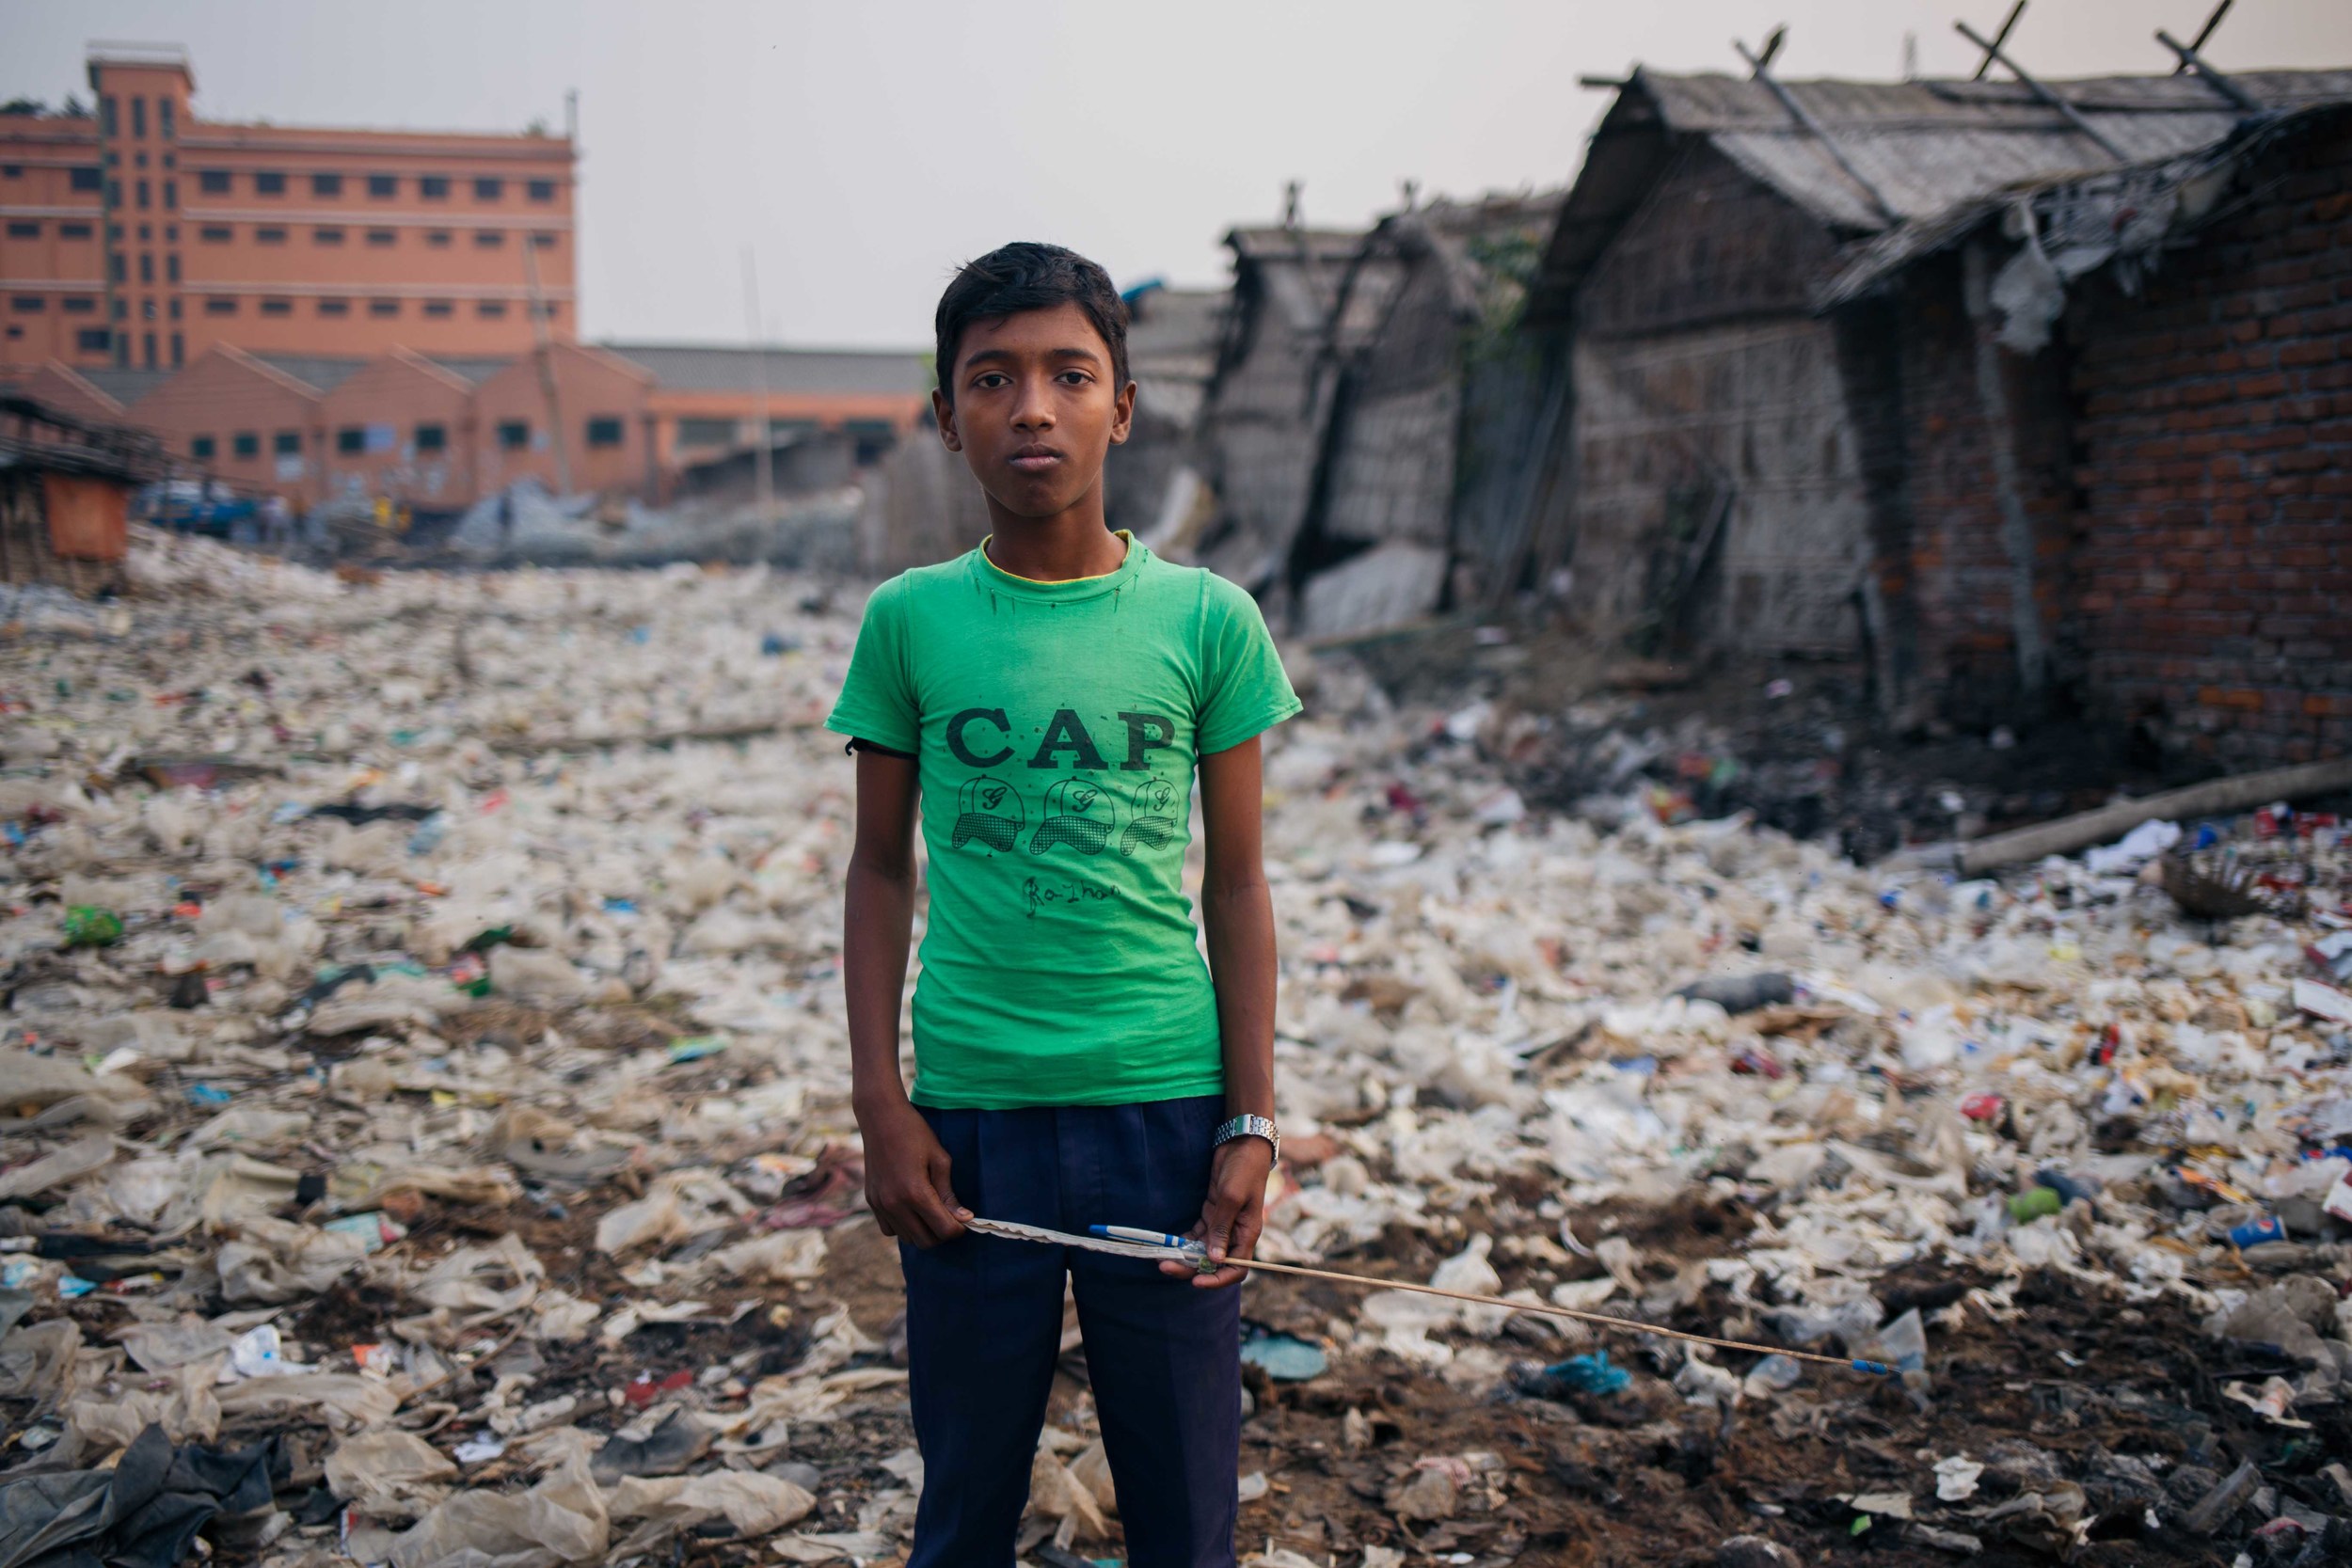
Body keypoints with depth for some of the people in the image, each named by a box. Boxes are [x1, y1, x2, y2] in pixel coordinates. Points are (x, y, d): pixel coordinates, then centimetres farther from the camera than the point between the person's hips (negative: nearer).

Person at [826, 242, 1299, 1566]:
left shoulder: (1207, 620, -2)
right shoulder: (911, 620, 0)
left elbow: (1237, 882, 3)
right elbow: (882, 871, 6)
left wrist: (1252, 1122, 0)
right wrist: (880, 1105, 1)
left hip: (1166, 1109, 0)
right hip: (970, 1114, 0)